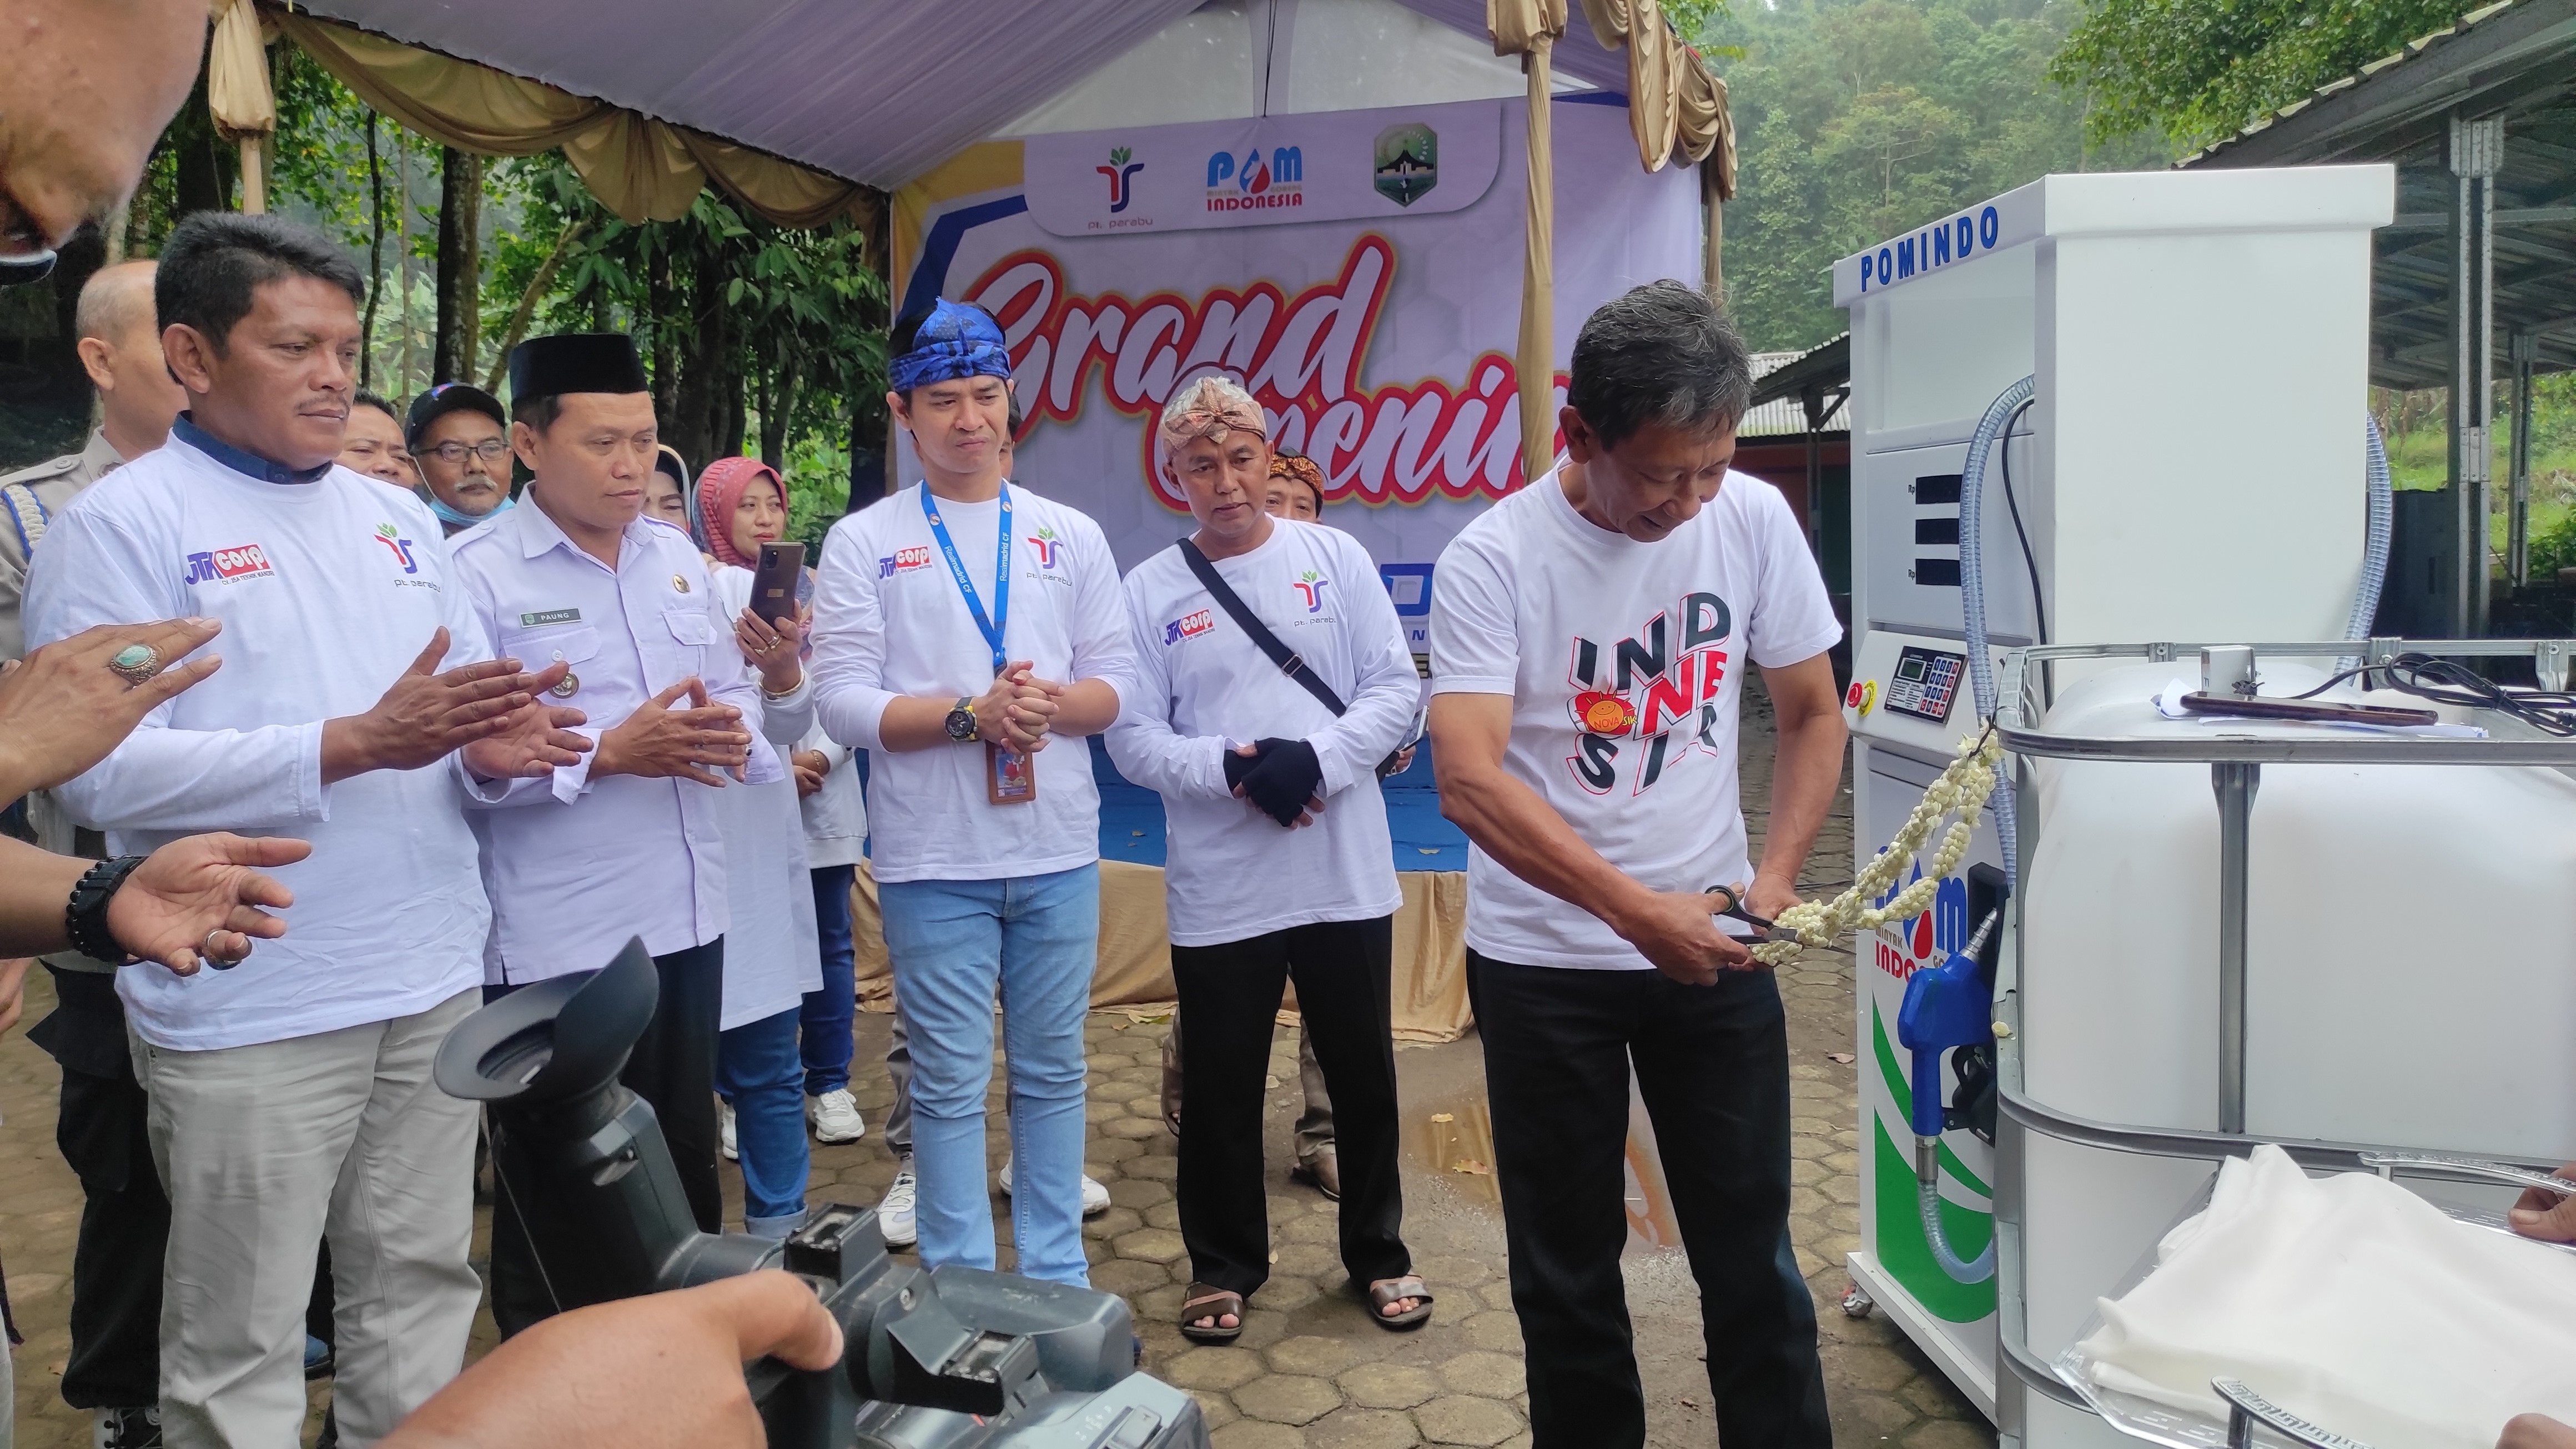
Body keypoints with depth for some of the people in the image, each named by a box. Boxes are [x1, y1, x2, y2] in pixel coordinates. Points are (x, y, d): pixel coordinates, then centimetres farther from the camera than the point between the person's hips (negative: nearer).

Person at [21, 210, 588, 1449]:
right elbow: (100, 768, -17)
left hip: (433, 981, 6)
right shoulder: (121, 525, -7)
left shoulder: (396, 520, 12)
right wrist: (357, 745, -24)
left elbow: (472, 701, 15)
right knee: (240, 1346, 6)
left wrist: (492, 749, -9)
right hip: (251, 1011, -5)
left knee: (422, 1289, 16)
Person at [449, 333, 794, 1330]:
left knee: (686, 1171, 21)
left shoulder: (676, 557, 9)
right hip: (555, 943, -6)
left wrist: (727, 729, -10)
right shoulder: (477, 573, -10)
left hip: (686, 919, 6)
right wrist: (609, 752, -22)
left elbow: (736, 698, 12)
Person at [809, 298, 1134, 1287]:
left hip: (1059, 850, 3)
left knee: (1052, 1072, 12)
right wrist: (971, 715, -19)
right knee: (951, 1083, 5)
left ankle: (1057, 1278, 26)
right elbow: (842, 702, -7)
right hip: (933, 862, -2)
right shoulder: (863, 544, 1)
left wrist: (1052, 704, -15)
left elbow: (1115, 685, 6)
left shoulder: (1070, 535, 9)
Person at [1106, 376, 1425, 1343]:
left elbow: (1396, 689, -1)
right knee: (1222, 1089, 10)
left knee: (1364, 1076, 13)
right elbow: (1133, 736, -2)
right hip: (1218, 888, 0)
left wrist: (1316, 759, -16)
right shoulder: (1150, 591, 1)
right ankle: (1225, 1266, 30)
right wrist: (1230, 769, -18)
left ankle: (1378, 1253, 33)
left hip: (1345, 873, 1)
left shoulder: (1335, 557, 2)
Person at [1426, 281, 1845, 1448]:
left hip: (1712, 944, 3)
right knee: (1566, 1267, 11)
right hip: (1541, 961, -2)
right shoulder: (1494, 559, -16)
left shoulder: (1753, 519, -4)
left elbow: (1812, 714, 7)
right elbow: (1468, 782, -24)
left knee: (1754, 1256, 10)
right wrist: (1639, 911, -30)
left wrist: (1776, 874, -8)